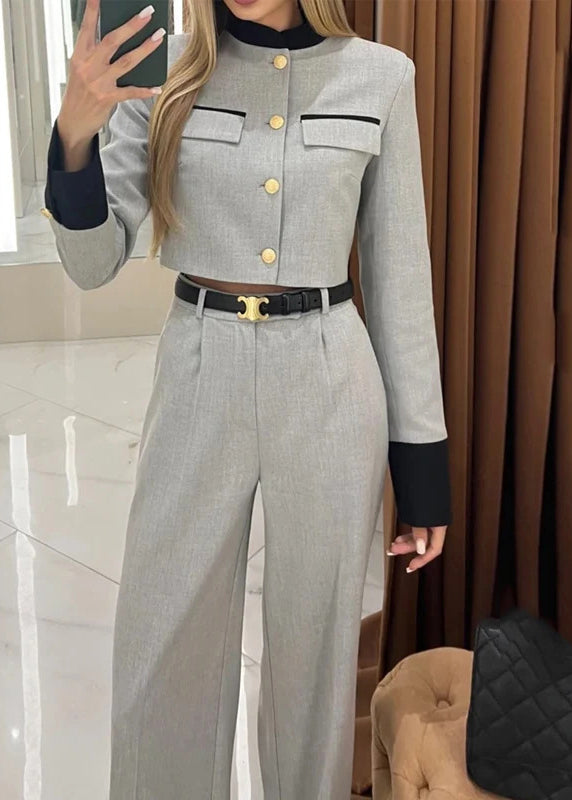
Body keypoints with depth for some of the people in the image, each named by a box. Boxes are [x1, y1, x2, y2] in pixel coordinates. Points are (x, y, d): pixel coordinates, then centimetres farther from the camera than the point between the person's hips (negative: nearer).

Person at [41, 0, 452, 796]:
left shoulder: (379, 75, -2)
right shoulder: (164, 68, 0)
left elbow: (399, 273, 2)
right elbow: (94, 264, -1)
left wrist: (421, 462, 2)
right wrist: (74, 134, -20)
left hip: (330, 386, 0)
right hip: (198, 382, 1)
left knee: (314, 646, 13)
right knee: (161, 651, 11)